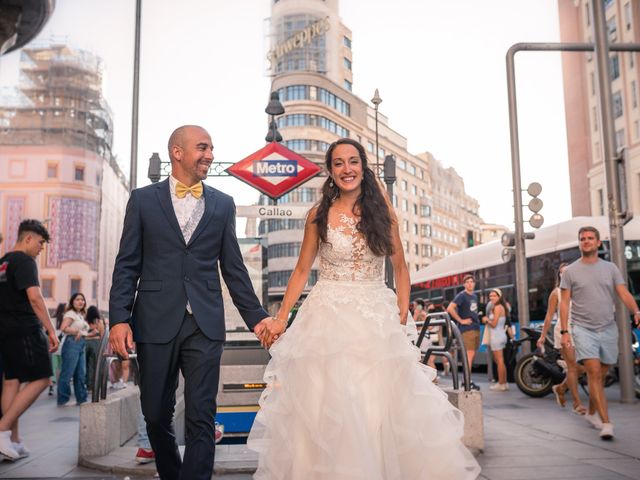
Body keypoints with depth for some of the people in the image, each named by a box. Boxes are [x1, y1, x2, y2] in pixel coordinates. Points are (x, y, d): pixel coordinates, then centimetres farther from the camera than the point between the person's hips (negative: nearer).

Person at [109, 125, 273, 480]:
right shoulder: (143, 199, 6)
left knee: (201, 418, -3)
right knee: (156, 416, 11)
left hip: (205, 325, 0)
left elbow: (233, 268, 11)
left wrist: (256, 316, 5)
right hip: (155, 323, 0)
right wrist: (119, 318, -7)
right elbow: (127, 265, 3)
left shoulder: (223, 204, 10)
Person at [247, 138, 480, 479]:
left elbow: (400, 268, 10)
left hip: (376, 321, 1)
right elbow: (302, 271, 6)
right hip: (328, 319, -1)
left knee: (382, 406, 3)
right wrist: (280, 319, -1)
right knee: (325, 409, 2)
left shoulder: (382, 212, 5)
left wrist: (402, 315, 0)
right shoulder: (319, 215, 2)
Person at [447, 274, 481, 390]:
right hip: (467, 329, -8)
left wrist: (477, 320, 12)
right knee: (469, 354, -11)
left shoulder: (474, 296, 17)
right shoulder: (462, 296, -8)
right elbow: (450, 308, -19)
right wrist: (461, 320, -17)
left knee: (471, 355, 10)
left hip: (476, 328, 8)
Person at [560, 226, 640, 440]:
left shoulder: (610, 268, 9)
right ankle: (606, 423, -14)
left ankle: (592, 413, 29)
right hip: (583, 328, -3)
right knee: (594, 373, -13)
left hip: (608, 328, 3)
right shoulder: (570, 271, 3)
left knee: (600, 375, 10)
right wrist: (564, 331, -5)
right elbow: (564, 303, 2)